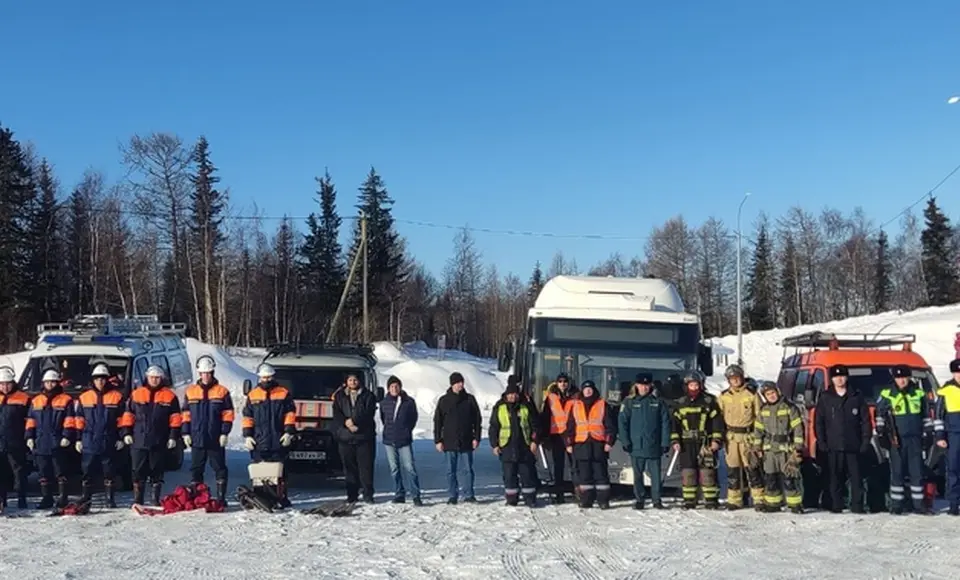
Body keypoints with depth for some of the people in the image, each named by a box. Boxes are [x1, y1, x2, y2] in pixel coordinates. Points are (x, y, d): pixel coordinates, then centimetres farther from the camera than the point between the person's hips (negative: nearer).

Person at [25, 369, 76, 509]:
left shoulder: (66, 400, 2)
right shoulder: (36, 401, 16)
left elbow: (69, 420, -3)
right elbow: (31, 421, 16)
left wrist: (67, 436, -11)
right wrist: (30, 436, 7)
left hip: (58, 444, -4)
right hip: (40, 443, 5)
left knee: (60, 472, -1)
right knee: (43, 473, 7)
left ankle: (62, 498, 3)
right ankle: (46, 498, 13)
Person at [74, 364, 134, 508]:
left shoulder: (117, 396, 2)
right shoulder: (84, 397, 8)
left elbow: (124, 419, 2)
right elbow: (79, 420, 10)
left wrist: (122, 437, -2)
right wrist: (78, 439, 6)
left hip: (109, 443, -1)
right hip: (89, 443, 1)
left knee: (108, 473, 5)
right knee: (87, 472, 2)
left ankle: (110, 499, 11)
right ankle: (85, 499, 8)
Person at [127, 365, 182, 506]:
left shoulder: (169, 396, 2)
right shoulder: (136, 394, 6)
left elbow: (175, 418, 2)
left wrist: (173, 436, -3)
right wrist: (126, 433, 5)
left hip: (159, 442, -1)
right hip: (139, 441, 1)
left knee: (157, 471, 6)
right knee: (139, 471, 3)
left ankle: (157, 499, 14)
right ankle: (137, 500, 8)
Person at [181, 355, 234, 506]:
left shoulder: (222, 391, 1)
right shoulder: (190, 391, 8)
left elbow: (228, 414, 0)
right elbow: (185, 414, 10)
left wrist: (225, 433, -7)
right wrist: (185, 433, 3)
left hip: (216, 440, -2)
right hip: (197, 439, 2)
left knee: (219, 468, 1)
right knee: (196, 469, 7)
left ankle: (221, 498, 5)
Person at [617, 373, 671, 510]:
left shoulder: (658, 402, 4)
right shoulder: (629, 402, 3)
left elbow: (665, 423, 3)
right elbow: (622, 422, 1)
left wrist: (665, 442, -3)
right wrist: (625, 441, -7)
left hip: (654, 446, 0)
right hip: (636, 446, 0)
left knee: (655, 474, 2)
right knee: (638, 474, 7)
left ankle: (657, 500, 9)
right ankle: (639, 500, 15)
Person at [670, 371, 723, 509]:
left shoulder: (709, 401, 2)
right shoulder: (681, 403, 11)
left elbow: (717, 420, 1)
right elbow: (675, 422, 12)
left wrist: (716, 440, -6)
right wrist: (675, 441, 3)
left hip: (705, 442, -3)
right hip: (687, 443, 3)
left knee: (707, 472, -6)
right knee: (687, 472, 1)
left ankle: (711, 500, 2)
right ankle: (689, 500, 8)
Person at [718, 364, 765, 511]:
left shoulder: (751, 394, 0)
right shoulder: (723, 396, 8)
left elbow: (759, 416, 3)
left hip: (748, 436, -3)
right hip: (731, 436, 3)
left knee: (752, 468, -3)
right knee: (732, 469, 5)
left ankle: (759, 499, 3)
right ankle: (734, 500, 13)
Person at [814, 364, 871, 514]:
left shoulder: (857, 397, 9)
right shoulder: (825, 399, 9)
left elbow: (866, 421, 7)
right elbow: (818, 422, 8)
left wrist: (865, 441, -2)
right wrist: (821, 442, -1)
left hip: (853, 446, 0)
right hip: (833, 447, 0)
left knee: (856, 477, -2)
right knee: (835, 478, 2)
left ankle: (857, 507, 2)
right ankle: (836, 506, 7)